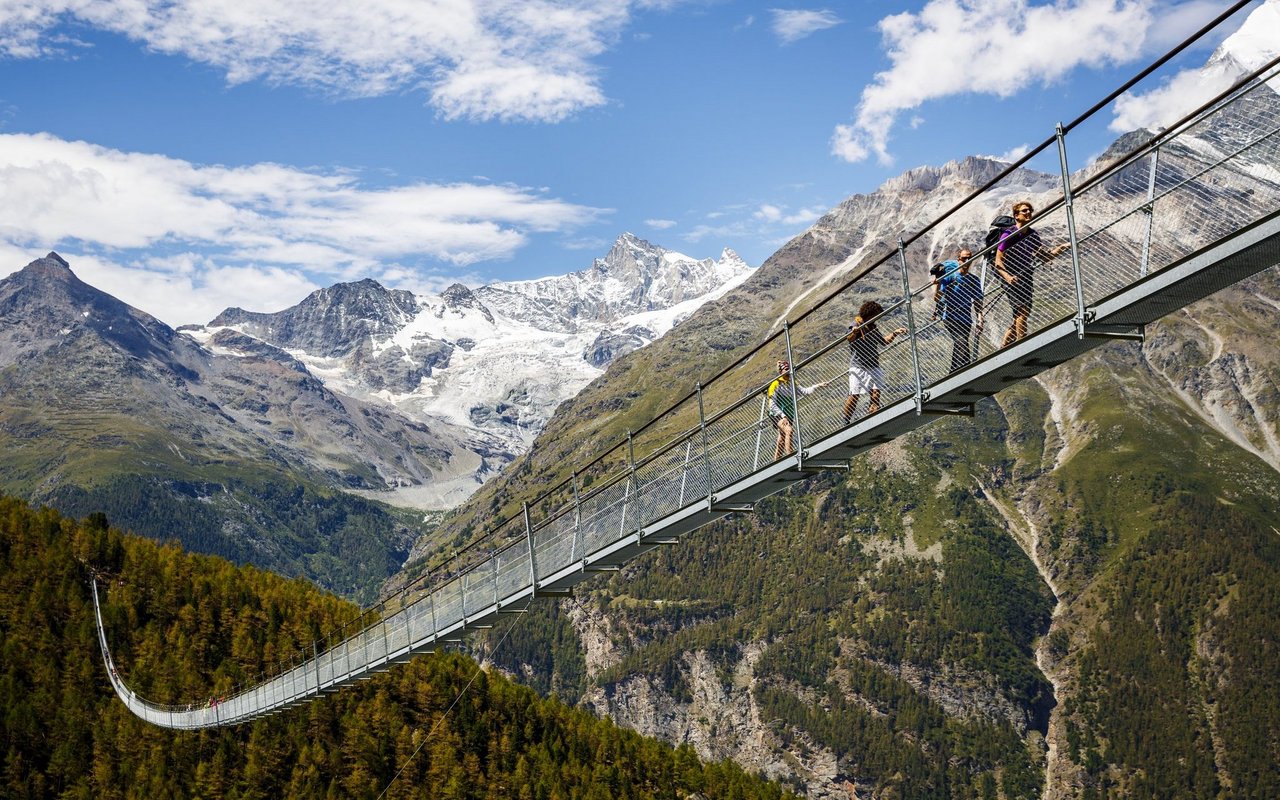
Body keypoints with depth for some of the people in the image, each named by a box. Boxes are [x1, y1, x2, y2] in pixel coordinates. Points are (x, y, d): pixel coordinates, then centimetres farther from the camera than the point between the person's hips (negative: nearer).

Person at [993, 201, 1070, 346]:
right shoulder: (1008, 235, -8)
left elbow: (1044, 256, 19)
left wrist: (1060, 248, 3)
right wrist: (1008, 276, -26)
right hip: (1013, 280, -7)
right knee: (1023, 311, -20)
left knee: (1018, 317, 8)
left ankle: (1003, 348, 17)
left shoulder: (1033, 235, 11)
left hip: (1027, 279, 7)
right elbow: (998, 260, -10)